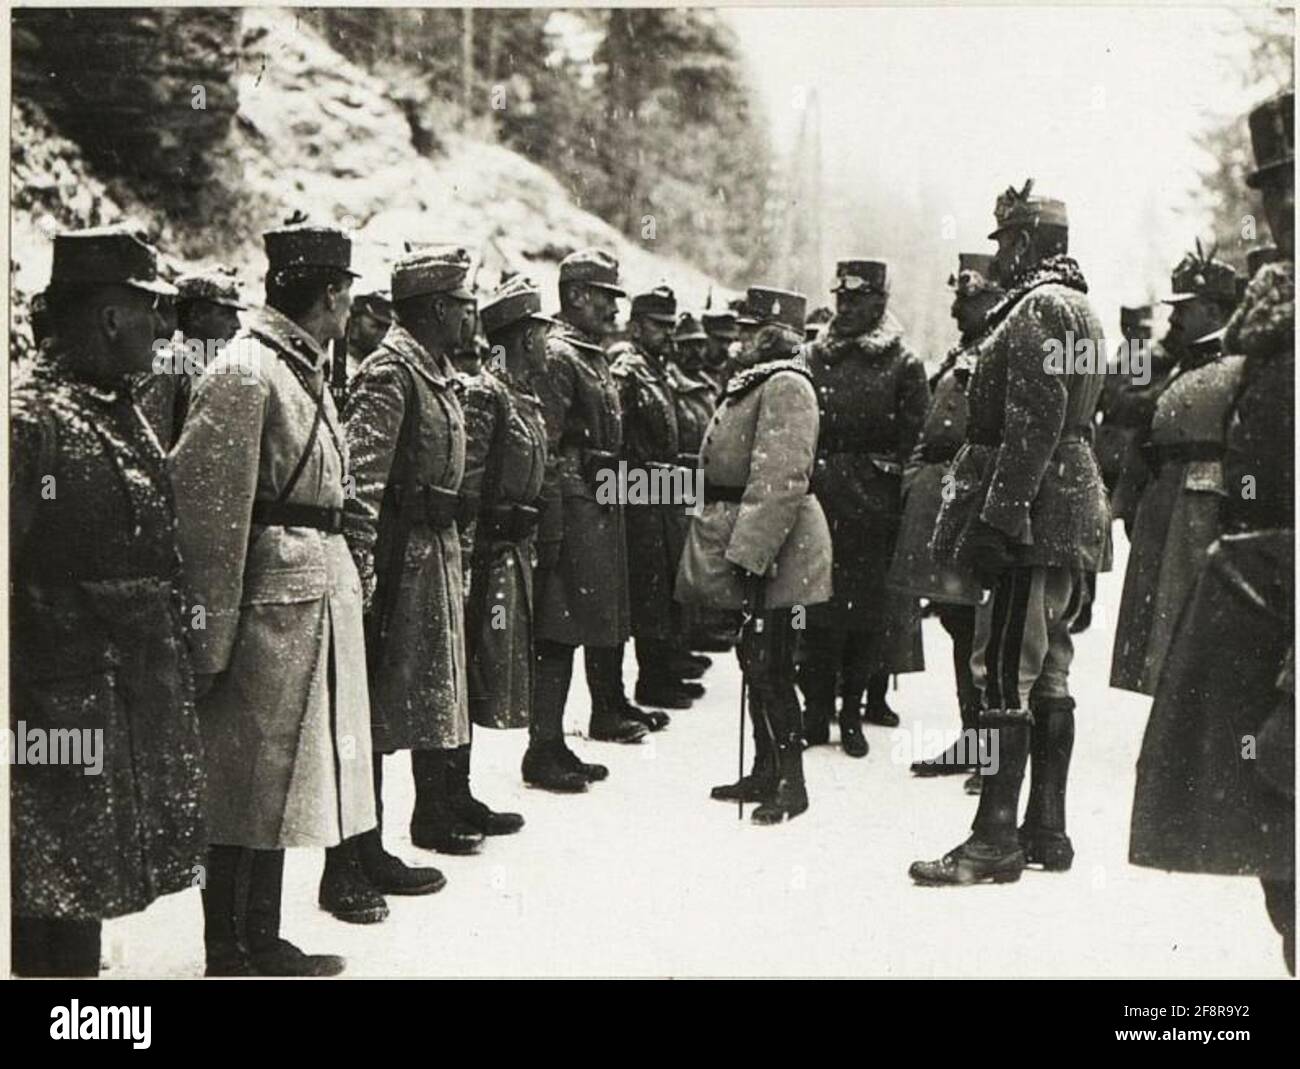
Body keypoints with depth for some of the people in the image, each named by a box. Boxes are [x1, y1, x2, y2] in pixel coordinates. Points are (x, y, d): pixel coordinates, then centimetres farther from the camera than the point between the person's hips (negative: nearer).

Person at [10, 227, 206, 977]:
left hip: (134, 698, 8)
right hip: (63, 703, -8)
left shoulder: (122, 410, 13)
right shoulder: (29, 415, -16)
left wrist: (176, 657, 18)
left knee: (85, 887, 19)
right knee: (54, 900, 2)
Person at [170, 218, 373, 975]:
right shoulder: (243, 375, -15)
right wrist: (213, 635, -17)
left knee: (278, 783, 15)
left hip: (322, 587, 9)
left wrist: (349, 572, 16)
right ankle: (231, 954, 13)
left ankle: (262, 942, 26)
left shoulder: (306, 368, 14)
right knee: (250, 786, 1)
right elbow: (209, 512, -17)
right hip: (275, 594, -9)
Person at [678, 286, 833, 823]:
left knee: (770, 665, -6)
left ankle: (791, 783, 4)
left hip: (775, 548, -10)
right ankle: (765, 773, 25)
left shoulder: (786, 385, -16)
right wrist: (733, 547, 19)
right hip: (745, 541, 10)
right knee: (755, 660, 15)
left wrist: (749, 552, -26)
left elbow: (780, 478, -24)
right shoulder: (753, 381, 16)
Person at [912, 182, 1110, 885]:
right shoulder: (1078, 310, 22)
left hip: (1035, 515, -11)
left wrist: (1000, 511, -23)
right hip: (1070, 517, 11)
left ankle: (996, 839, -7)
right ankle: (1047, 830, 17)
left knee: (1004, 674, -9)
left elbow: (1031, 425, -21)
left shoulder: (1037, 308, -11)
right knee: (1048, 674, 12)